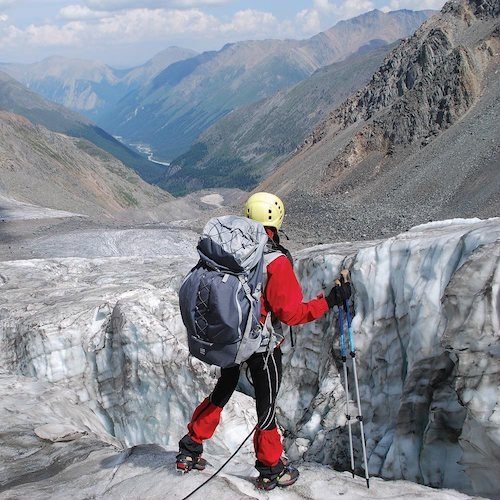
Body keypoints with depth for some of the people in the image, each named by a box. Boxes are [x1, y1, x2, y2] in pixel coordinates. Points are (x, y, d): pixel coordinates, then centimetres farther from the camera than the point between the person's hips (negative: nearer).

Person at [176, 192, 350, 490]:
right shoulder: (276, 262, -25)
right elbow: (292, 313, -23)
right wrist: (331, 301, -17)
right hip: (263, 346, -6)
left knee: (222, 392, 25)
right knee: (266, 404, 11)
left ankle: (190, 450, 34)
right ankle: (271, 469, 25)